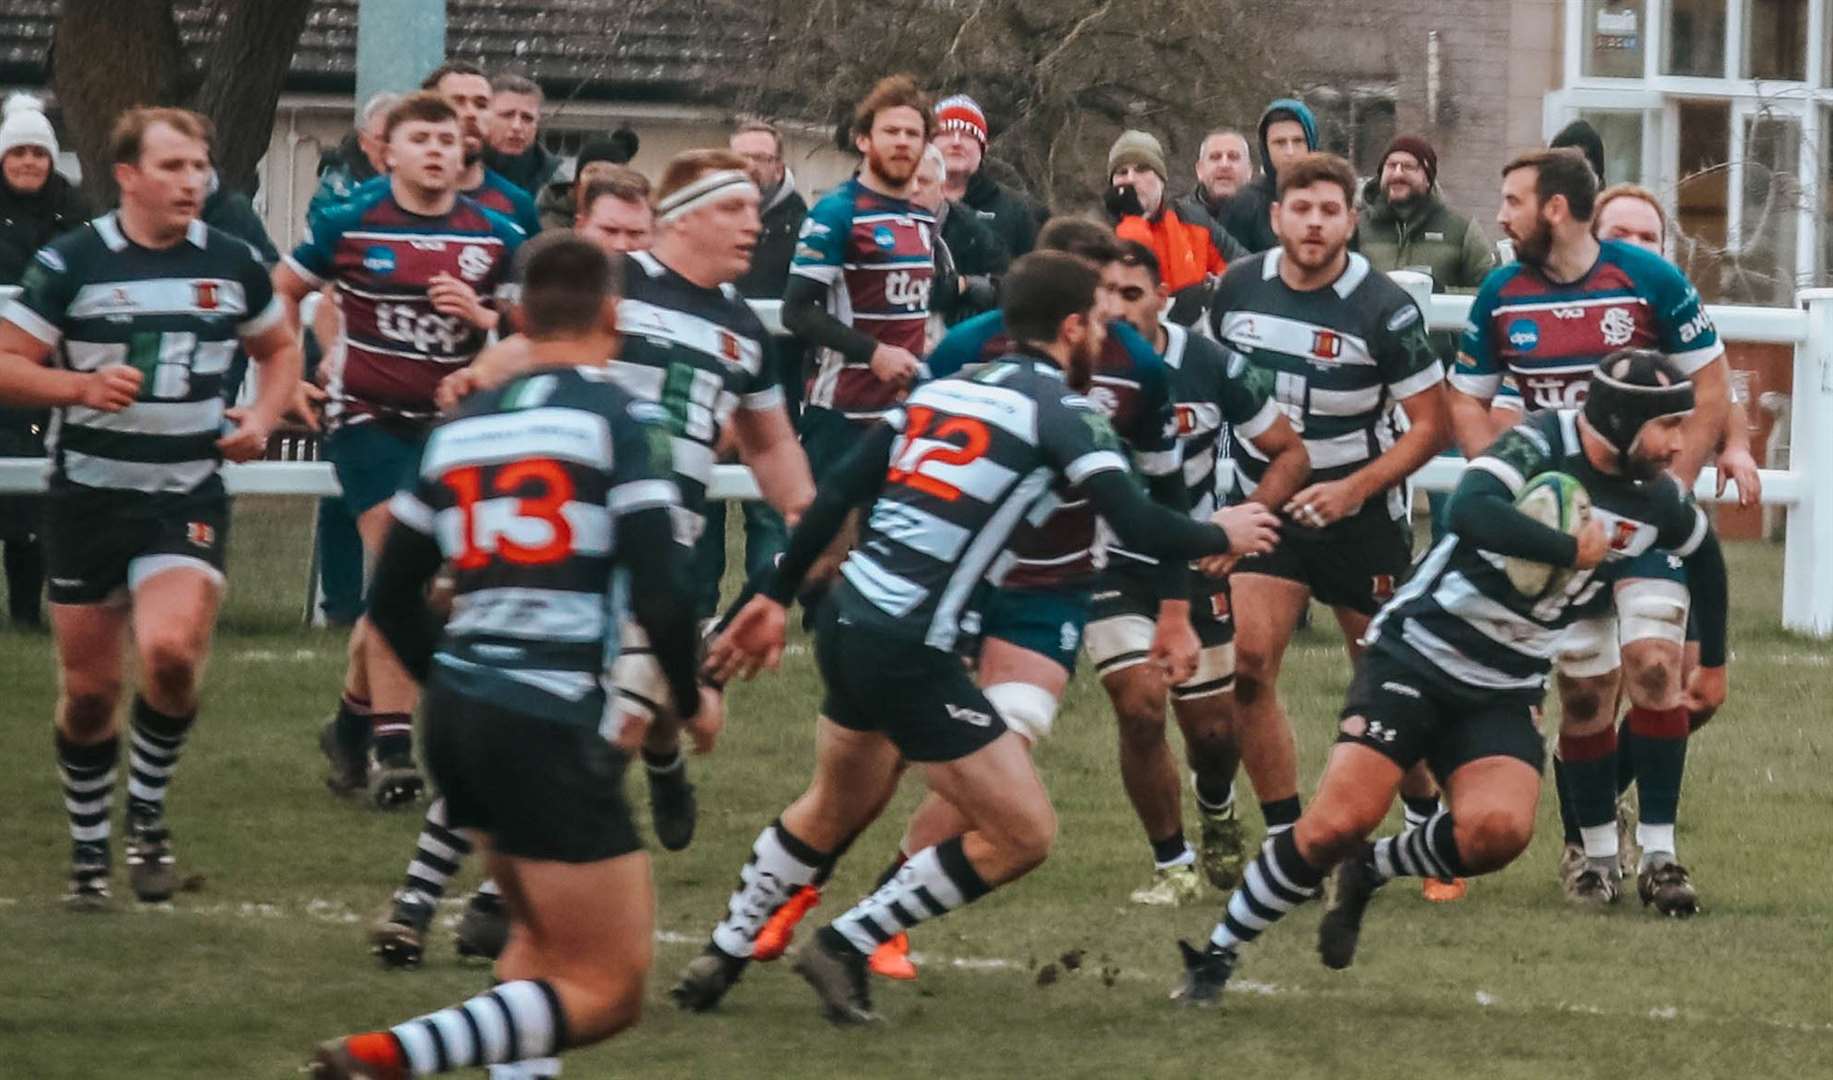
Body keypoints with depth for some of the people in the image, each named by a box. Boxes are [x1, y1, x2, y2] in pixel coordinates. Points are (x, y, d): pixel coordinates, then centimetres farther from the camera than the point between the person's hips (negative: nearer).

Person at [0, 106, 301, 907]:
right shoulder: (71, 263, -7)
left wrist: (262, 418, 0)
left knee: (171, 650, -23)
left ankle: (148, 812, 0)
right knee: (89, 689, 6)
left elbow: (280, 348, 18)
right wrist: (80, 385, -21)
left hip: (188, 500, 0)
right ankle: (88, 848, 26)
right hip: (89, 497, 0)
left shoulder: (230, 263, 2)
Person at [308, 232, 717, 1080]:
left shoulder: (462, 427, 12)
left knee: (543, 940, 27)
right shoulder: (621, 419, -5)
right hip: (551, 729, -7)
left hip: (456, 713, 7)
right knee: (606, 992, -3)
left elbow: (393, 600, 16)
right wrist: (691, 700, 5)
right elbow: (657, 592, -13)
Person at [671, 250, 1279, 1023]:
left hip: (847, 621, 8)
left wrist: (774, 597, 20)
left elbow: (836, 493, 13)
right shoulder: (1058, 409, -7)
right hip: (909, 653, -8)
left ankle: (721, 957, 39)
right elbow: (1141, 529, -14)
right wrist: (1221, 537, 5)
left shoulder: (944, 388, 14)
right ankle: (846, 944, 5)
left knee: (835, 809, 32)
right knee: (1023, 835, 1)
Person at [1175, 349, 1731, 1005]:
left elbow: (1704, 551, 26)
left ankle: (1367, 874, 6)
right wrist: (1573, 549, -27)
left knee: (1499, 830, -24)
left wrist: (1711, 662, 31)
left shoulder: (1655, 502, 3)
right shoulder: (1543, 444, -15)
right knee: (1338, 824, -18)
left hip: (1504, 697, 5)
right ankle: (1216, 955, 1)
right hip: (1416, 655, -5)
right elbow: (1471, 510, -35)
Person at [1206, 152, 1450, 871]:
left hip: (1358, 511, -3)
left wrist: (1356, 488, -22)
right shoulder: (1238, 289, -3)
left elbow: (1431, 424, -11)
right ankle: (1286, 839, -4)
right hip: (1264, 505, 3)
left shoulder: (1383, 309, -15)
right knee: (1246, 661, -13)